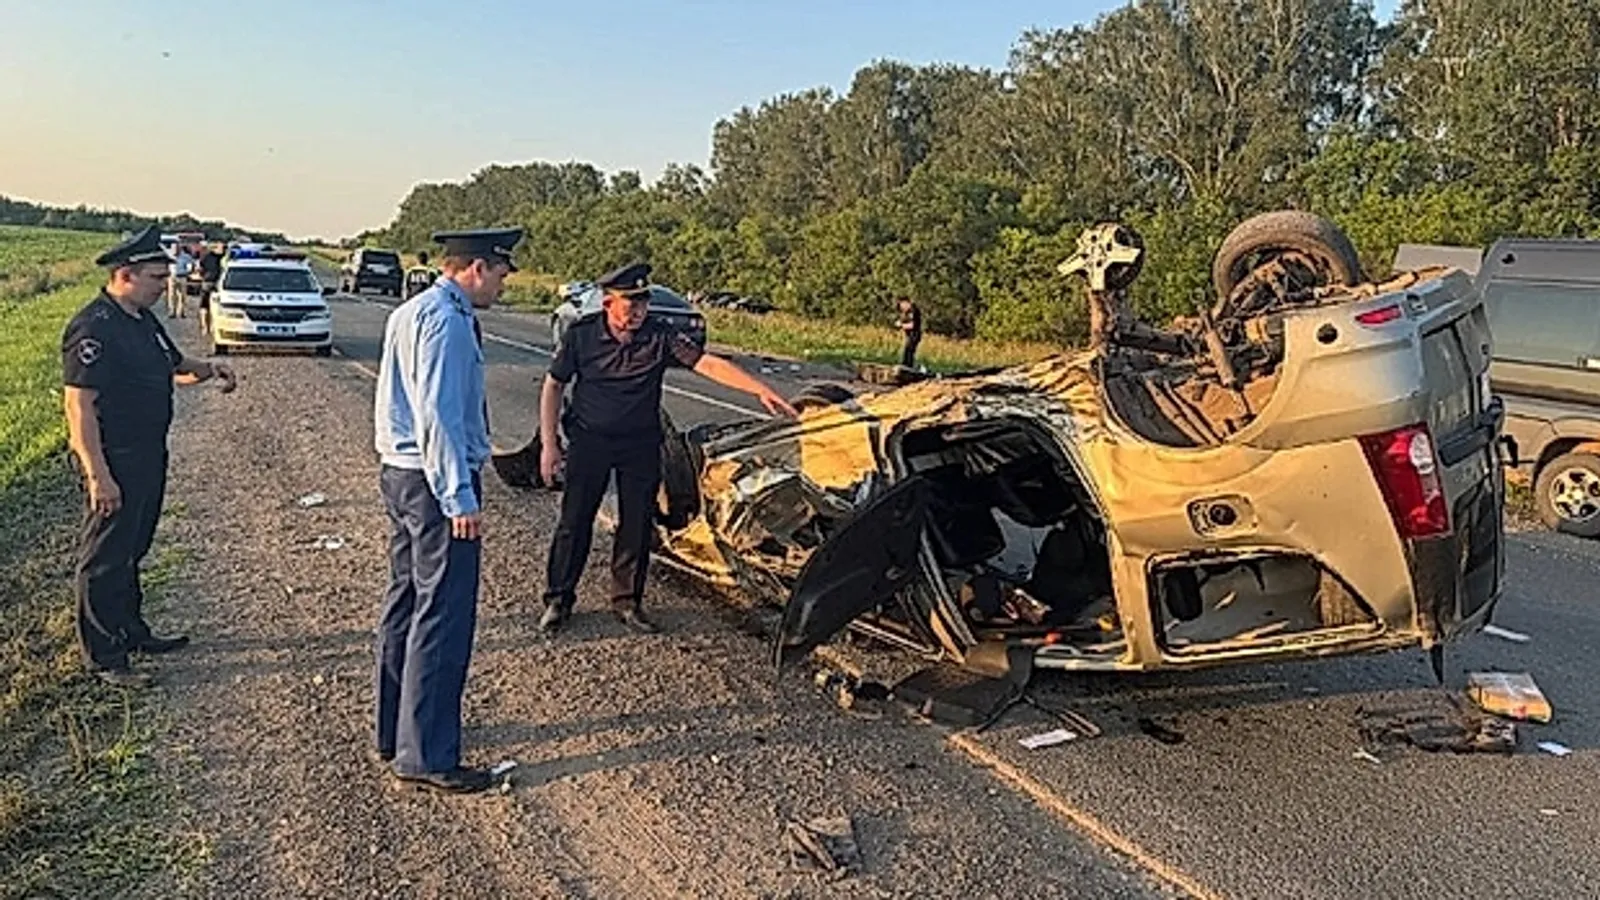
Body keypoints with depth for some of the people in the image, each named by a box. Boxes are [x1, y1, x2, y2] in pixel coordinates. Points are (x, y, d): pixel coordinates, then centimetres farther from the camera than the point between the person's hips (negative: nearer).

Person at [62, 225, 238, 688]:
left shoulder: (143, 320, 10)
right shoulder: (93, 329, -20)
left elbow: (173, 366, 25)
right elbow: (79, 405, -23)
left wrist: (207, 369, 2)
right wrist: (97, 474, -27)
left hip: (148, 455, 10)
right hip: (114, 461, -10)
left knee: (132, 549, 21)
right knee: (105, 557, 1)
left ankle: (131, 630, 35)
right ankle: (102, 657, 11)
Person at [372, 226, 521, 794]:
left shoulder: (411, 312, 15)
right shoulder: (447, 321, -17)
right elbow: (439, 416, -23)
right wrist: (459, 498, -22)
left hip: (401, 472, 11)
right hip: (435, 480, -11)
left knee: (406, 603, 17)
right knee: (443, 617, -5)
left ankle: (395, 734, 30)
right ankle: (426, 757, 3)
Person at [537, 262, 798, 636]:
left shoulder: (660, 337, -10)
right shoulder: (581, 334, -9)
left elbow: (709, 364, -19)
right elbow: (553, 386, 0)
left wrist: (761, 390, -30)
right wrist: (549, 443, -5)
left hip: (641, 444, 1)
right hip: (589, 441, -1)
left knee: (637, 525, 6)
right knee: (575, 522, 2)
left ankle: (627, 601, 23)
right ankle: (558, 599, 18)